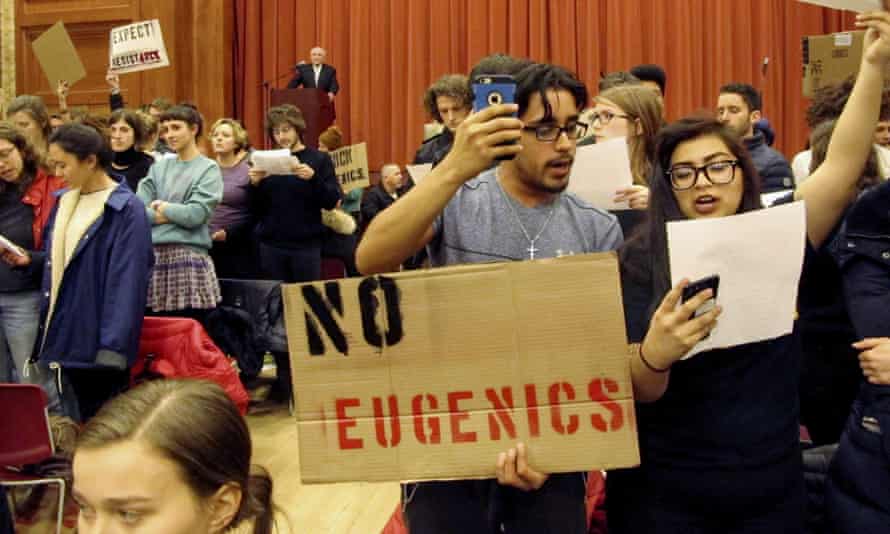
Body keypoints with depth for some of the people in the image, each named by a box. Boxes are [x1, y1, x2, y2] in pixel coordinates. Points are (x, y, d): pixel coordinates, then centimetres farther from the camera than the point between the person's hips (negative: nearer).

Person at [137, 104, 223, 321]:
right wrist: (173, 215, -6)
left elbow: (195, 214, -11)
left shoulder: (209, 169, 0)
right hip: (154, 255, 4)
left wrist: (163, 208, 2)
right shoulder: (158, 167, 13)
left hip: (189, 256, -4)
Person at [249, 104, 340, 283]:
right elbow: (256, 209, 9)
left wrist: (313, 178, -21)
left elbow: (332, 202, -7)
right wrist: (255, 184, -9)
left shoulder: (319, 159, 1)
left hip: (306, 245, -2)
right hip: (271, 244, 3)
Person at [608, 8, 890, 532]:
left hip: (770, 488, 3)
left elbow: (843, 167, -12)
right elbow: (639, 392, -14)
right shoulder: (641, 262, -10)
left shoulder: (776, 245, -2)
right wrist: (654, 355, -35)